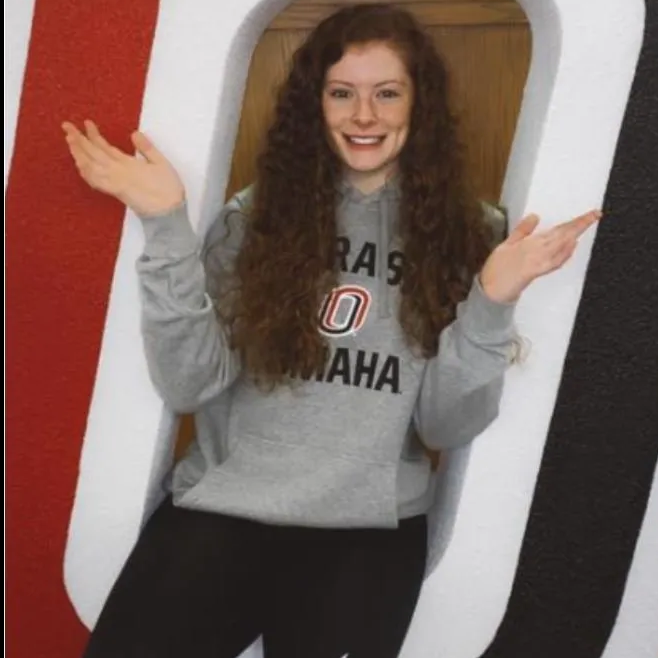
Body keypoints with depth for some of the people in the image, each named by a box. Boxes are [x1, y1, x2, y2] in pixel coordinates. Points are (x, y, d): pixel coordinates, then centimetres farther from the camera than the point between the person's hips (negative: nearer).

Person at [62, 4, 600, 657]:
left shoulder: (455, 234, 5)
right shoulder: (257, 215, 4)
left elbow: (446, 426, -1)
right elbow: (189, 386, -6)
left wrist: (492, 301, -16)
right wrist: (166, 226, -14)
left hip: (367, 526, 1)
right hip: (222, 505, 0)